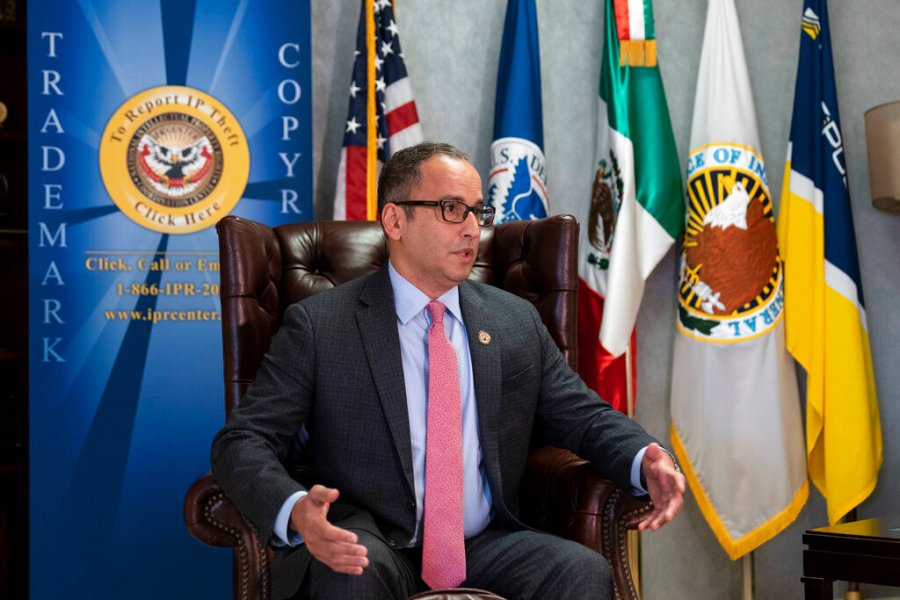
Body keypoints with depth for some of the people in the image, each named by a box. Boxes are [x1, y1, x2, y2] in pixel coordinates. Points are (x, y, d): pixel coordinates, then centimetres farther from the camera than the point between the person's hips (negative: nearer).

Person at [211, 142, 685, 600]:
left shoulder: (517, 322, 11)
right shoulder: (320, 325, -1)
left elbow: (585, 417, 15)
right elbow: (244, 441, -6)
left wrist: (646, 462, -8)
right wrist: (295, 511, -29)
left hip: (483, 549, 4)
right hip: (366, 550, -3)